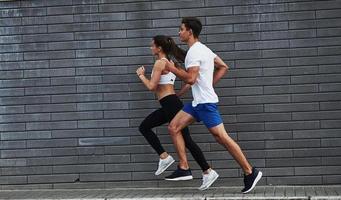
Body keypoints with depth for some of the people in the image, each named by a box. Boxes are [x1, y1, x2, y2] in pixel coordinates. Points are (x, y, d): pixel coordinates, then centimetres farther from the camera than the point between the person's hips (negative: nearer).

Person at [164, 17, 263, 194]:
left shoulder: (194, 52, -15)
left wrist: (173, 68, -11)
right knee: (173, 127, 7)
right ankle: (184, 167, 6)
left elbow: (190, 78, -25)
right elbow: (223, 67, 22)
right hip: (198, 102, 10)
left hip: (205, 102, -10)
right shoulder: (203, 48, 16)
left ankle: (250, 173, -2)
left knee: (221, 137, -8)